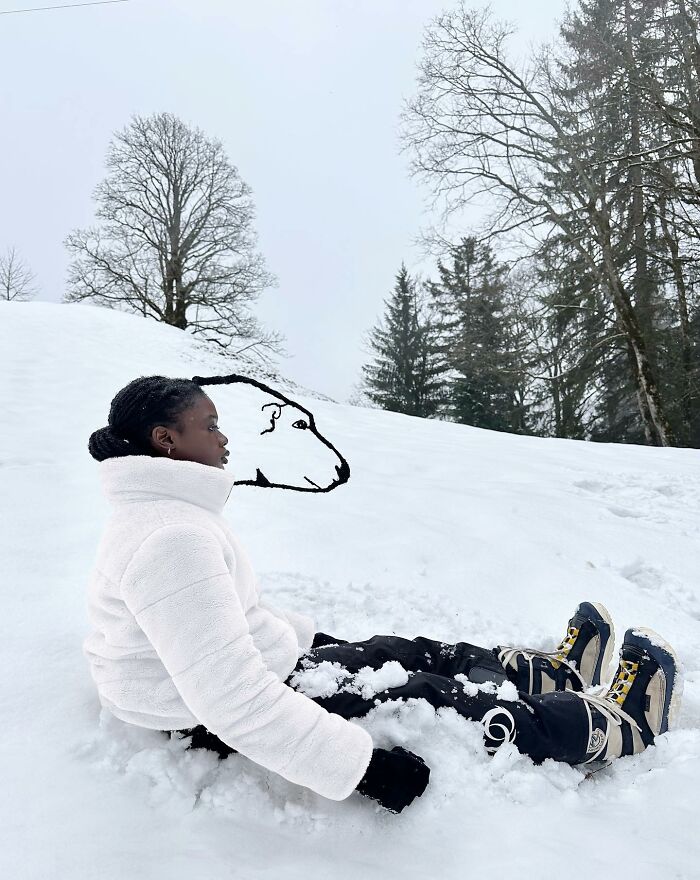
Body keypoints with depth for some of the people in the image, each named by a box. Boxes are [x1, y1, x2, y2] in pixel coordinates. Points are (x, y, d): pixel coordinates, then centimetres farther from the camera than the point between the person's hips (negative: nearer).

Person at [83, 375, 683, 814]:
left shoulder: (161, 513, 5)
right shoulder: (172, 539, -30)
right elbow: (233, 702, -34)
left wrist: (312, 637, 18)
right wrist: (366, 765, -28)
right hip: (228, 726, -9)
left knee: (411, 653, 13)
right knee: (443, 697, -2)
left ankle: (560, 674, 33)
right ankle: (623, 727, 19)